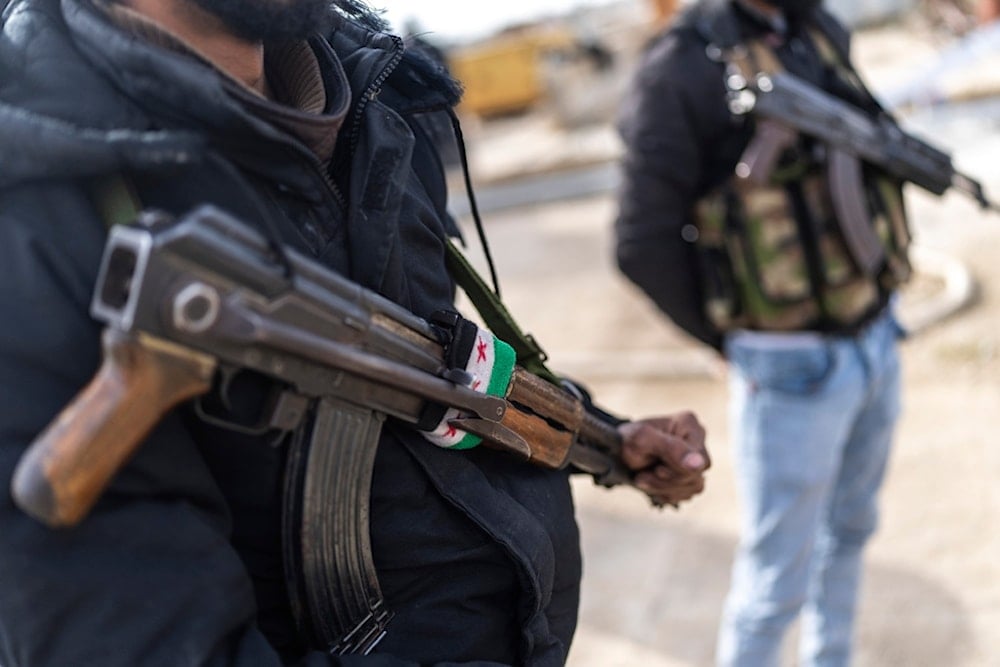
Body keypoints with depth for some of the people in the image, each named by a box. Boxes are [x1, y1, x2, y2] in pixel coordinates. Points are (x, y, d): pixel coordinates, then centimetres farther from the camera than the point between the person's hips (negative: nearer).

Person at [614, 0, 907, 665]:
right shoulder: (684, 67, -16)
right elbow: (644, 245, -16)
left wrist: (883, 291, 10)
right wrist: (737, 345, -7)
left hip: (878, 339, 7)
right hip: (796, 371, -7)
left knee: (849, 534, 22)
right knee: (778, 581, 5)